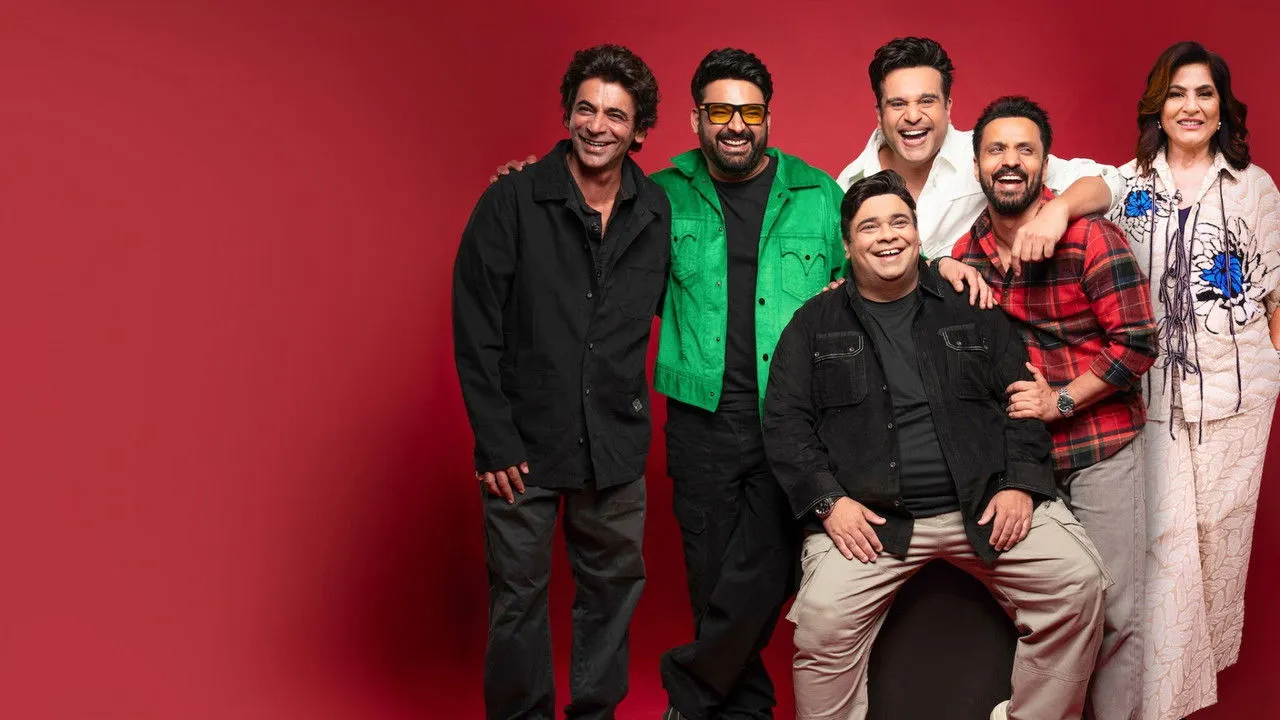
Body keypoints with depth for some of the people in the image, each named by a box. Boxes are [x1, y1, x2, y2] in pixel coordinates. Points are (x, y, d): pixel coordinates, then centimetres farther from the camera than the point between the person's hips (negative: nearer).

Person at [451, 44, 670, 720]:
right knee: (519, 594, 7)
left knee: (613, 585, 13)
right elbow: (474, 330, -7)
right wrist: (494, 441, -10)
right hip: (525, 440, -3)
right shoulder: (511, 202, -7)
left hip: (615, 442, 3)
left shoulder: (657, 212, 3)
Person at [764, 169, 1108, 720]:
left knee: (1078, 581, -14)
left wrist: (1020, 484, -2)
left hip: (986, 505, 2)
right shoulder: (815, 324, 11)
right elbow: (785, 422, 4)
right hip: (867, 515, -2)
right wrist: (828, 501, -8)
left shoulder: (970, 310, 15)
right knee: (822, 618, -24)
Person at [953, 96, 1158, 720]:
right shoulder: (968, 253, 5)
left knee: (1114, 610, 2)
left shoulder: (1092, 239, -12)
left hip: (1101, 449, -4)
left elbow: (1137, 343, -13)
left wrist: (1060, 401, -17)